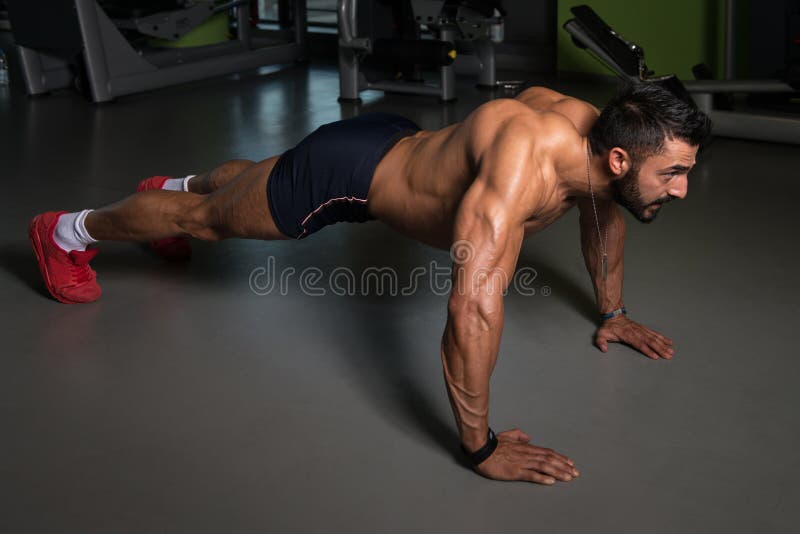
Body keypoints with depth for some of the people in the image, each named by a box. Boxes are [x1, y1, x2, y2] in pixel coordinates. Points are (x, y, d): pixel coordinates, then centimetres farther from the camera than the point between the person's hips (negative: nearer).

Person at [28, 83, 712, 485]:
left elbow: (604, 213, 6)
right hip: (346, 172, -7)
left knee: (258, 180, 35)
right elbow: (472, 305, -50)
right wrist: (482, 448, -42)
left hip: (398, 145, 7)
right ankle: (70, 230, 41)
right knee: (208, 219, 16)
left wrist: (612, 313, 13)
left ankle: (176, 185, 66)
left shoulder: (597, 133, -19)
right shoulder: (523, 162, -46)